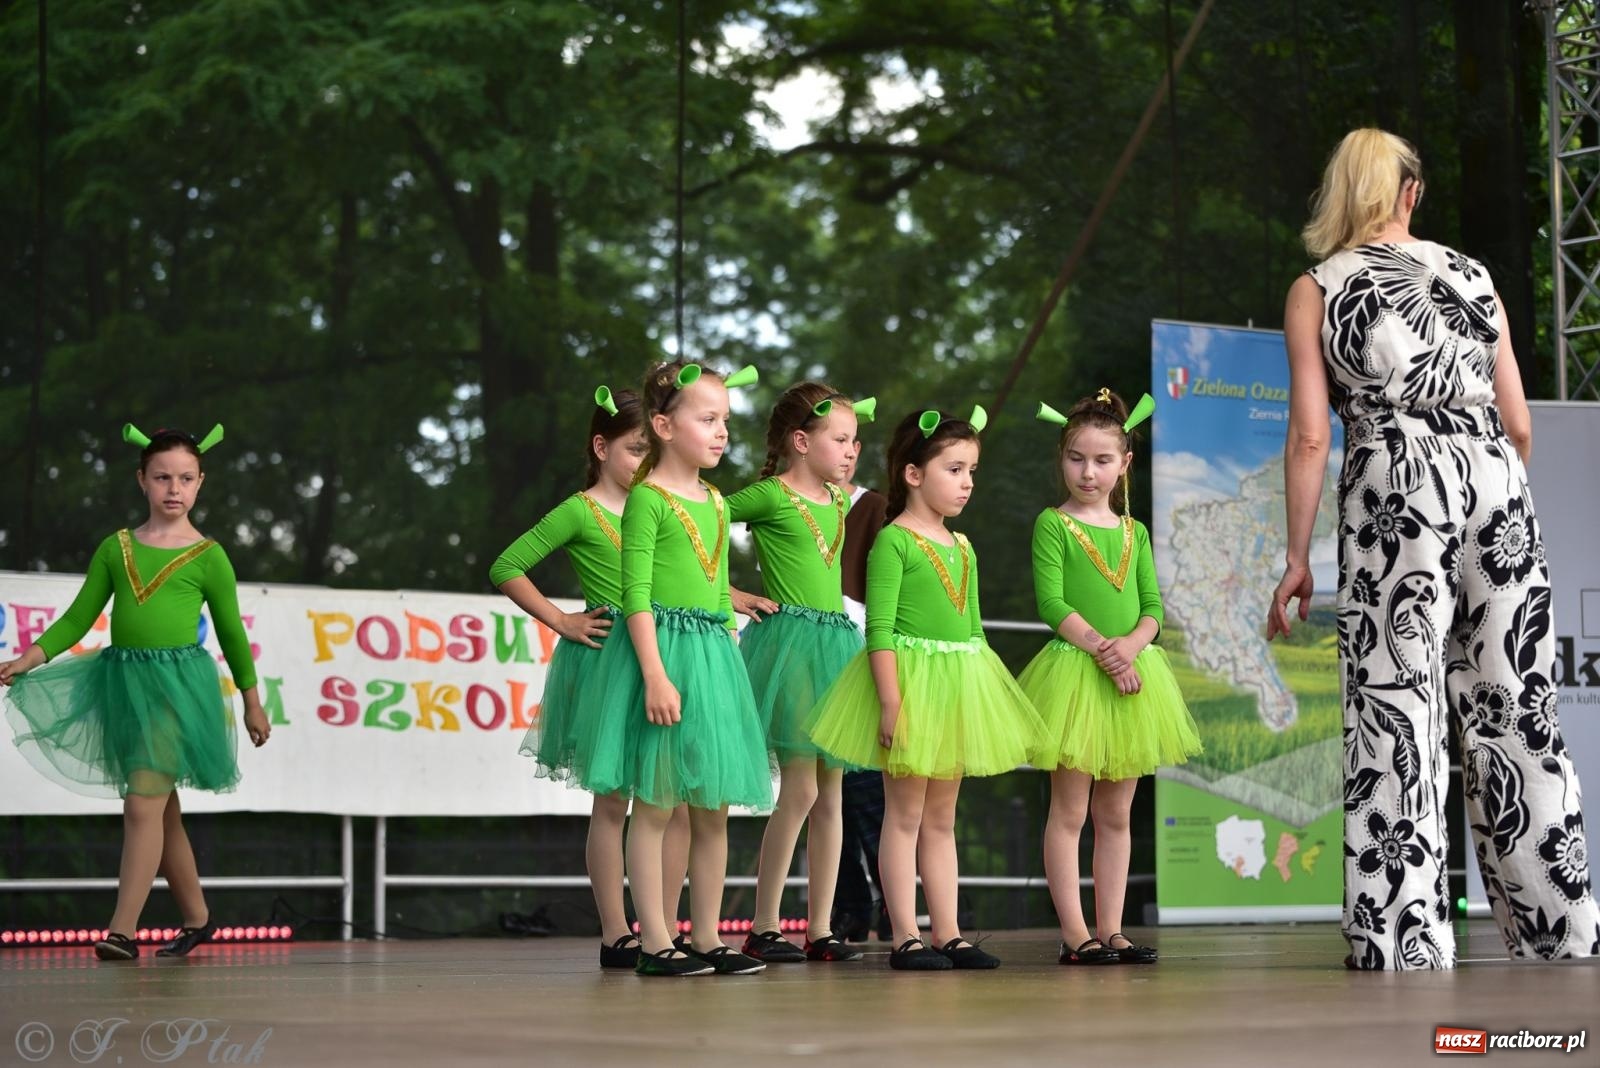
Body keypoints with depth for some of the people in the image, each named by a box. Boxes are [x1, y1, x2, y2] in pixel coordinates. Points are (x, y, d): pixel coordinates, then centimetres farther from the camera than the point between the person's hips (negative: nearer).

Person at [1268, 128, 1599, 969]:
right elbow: (1517, 422, 11)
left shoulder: (1316, 290, 5)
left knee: (1399, 713, -4)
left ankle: (1404, 939, -8)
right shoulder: (1471, 274, 14)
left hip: (1396, 488, -3)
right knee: (1516, 711, 8)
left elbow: (1310, 435, -2)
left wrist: (1297, 557, 1)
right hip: (1495, 481, 3)